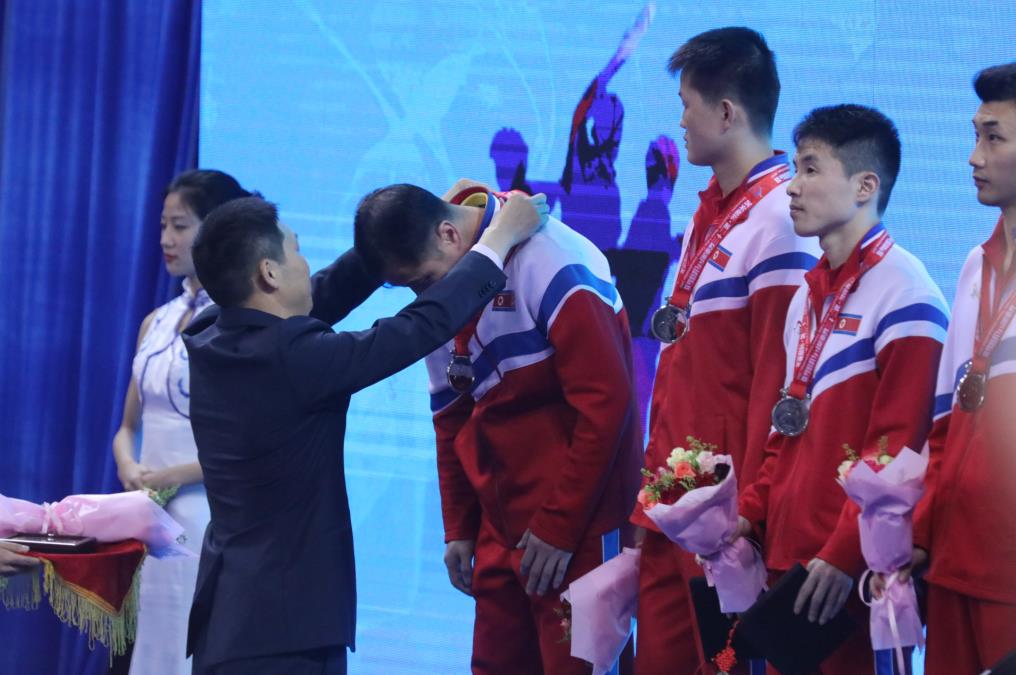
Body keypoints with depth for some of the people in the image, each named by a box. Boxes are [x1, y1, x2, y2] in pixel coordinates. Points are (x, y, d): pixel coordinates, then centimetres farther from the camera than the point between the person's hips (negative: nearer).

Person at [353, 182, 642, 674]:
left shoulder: (550, 264, -17)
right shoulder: (444, 292, 7)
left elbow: (604, 399, -19)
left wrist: (559, 527, -15)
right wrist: (459, 529, 13)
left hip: (574, 523, -7)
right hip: (502, 525, 7)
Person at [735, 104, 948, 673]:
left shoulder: (902, 293, -11)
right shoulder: (811, 294, 15)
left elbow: (898, 449, -17)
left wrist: (845, 556, -20)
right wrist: (752, 513, 10)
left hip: (854, 574, -8)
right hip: (789, 555, 8)